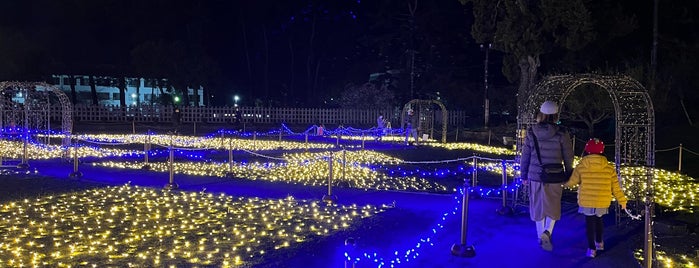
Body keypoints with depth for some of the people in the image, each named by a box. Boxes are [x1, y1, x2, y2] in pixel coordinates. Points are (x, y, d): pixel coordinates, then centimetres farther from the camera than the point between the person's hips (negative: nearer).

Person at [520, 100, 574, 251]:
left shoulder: (531, 133, -4)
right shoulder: (561, 134, -9)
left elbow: (525, 156, 1)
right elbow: (568, 157, -2)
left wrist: (524, 175, 11)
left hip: (535, 176, 2)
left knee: (538, 207, 16)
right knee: (553, 207, 13)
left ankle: (541, 236, 26)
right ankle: (547, 232, -10)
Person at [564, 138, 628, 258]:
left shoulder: (580, 166, -9)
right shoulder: (609, 168, -4)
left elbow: (571, 182, -1)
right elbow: (615, 187, 1)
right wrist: (622, 200, 14)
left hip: (586, 201, -2)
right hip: (603, 202, 2)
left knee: (589, 223, 8)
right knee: (598, 220, 25)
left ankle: (591, 248, 5)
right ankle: (599, 242, 39)